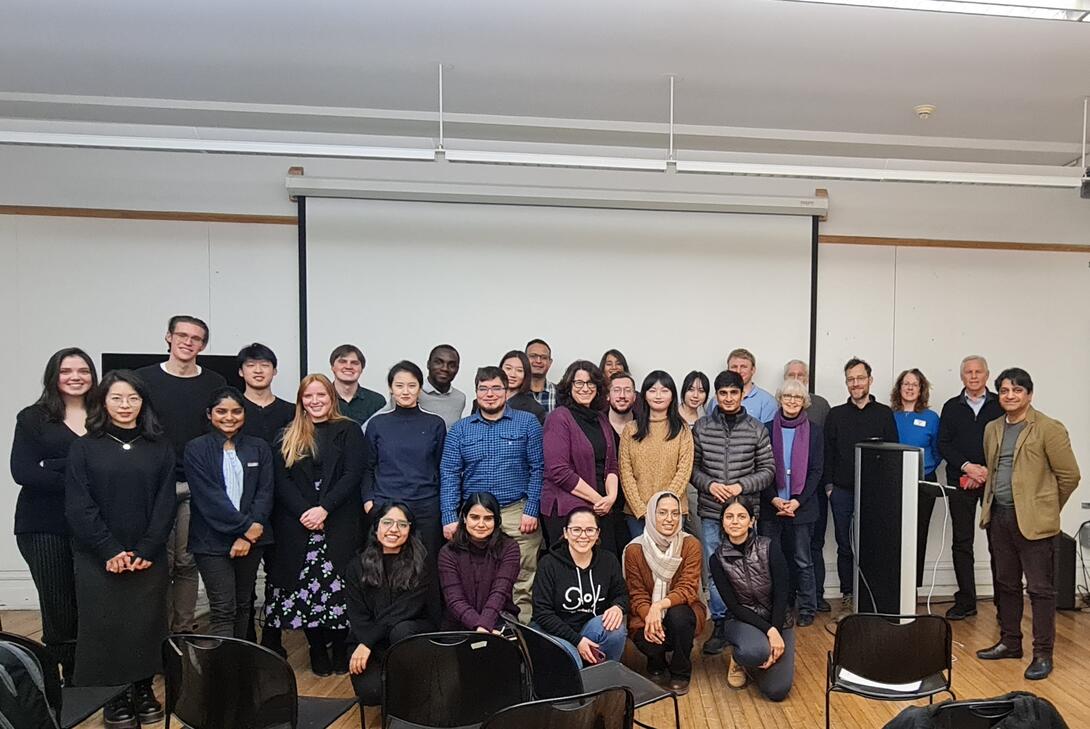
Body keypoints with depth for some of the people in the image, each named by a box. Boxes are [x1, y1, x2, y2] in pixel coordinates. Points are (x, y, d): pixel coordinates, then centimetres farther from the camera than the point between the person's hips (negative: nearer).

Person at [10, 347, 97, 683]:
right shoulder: (33, 418, 5)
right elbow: (22, 471, -6)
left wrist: (55, 467, -11)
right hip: (45, 526, -1)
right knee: (57, 605, 2)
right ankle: (62, 674, 17)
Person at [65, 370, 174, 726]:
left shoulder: (160, 446, 5)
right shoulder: (84, 447, 2)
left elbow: (165, 502, 0)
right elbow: (78, 505, -4)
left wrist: (145, 551, -10)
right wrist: (110, 551, -12)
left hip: (149, 558, 1)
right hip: (98, 559, -1)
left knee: (146, 626, 3)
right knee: (105, 627, 2)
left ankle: (143, 691, 21)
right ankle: (114, 697, 19)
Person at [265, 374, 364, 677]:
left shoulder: (348, 430, 4)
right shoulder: (288, 436, 11)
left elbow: (353, 474, -5)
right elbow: (281, 479, 2)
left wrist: (324, 509, -15)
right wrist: (303, 513, -12)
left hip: (339, 524, -2)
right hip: (298, 525, 2)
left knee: (338, 586, -2)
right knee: (304, 587, 3)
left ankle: (340, 649, 13)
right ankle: (317, 650, 17)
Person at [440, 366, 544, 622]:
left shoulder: (527, 423, 5)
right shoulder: (459, 429, 10)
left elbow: (538, 469, 1)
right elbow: (449, 475, 5)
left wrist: (531, 510, -7)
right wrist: (450, 517, -4)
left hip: (518, 514, -2)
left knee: (522, 586, -1)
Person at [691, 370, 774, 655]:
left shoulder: (756, 430, 1)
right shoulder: (701, 428, 2)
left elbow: (768, 470, 2)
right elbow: (691, 466, 5)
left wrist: (741, 486, -11)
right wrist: (709, 484, -13)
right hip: (711, 512, 1)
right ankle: (720, 626, 19)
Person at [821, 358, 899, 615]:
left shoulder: (884, 414, 5)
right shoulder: (836, 415, 8)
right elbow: (827, 452, 6)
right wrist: (828, 484, -1)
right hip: (842, 491, 1)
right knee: (845, 545, 7)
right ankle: (847, 594, 17)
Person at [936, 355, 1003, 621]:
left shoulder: (1001, 405, 5)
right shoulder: (951, 407, 10)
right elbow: (944, 446, 5)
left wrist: (988, 471, -11)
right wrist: (967, 466, -9)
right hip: (960, 482, 2)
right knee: (961, 543, 4)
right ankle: (965, 601, 12)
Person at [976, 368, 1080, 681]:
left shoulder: (1049, 429, -9)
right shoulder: (992, 429, 11)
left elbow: (1069, 475, -5)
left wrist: (1047, 508, 3)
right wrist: (992, 505, 15)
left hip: (1033, 521, -6)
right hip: (998, 517, 7)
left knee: (1040, 589, 1)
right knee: (1005, 584, 15)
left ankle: (1043, 654, 11)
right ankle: (1009, 643, 28)